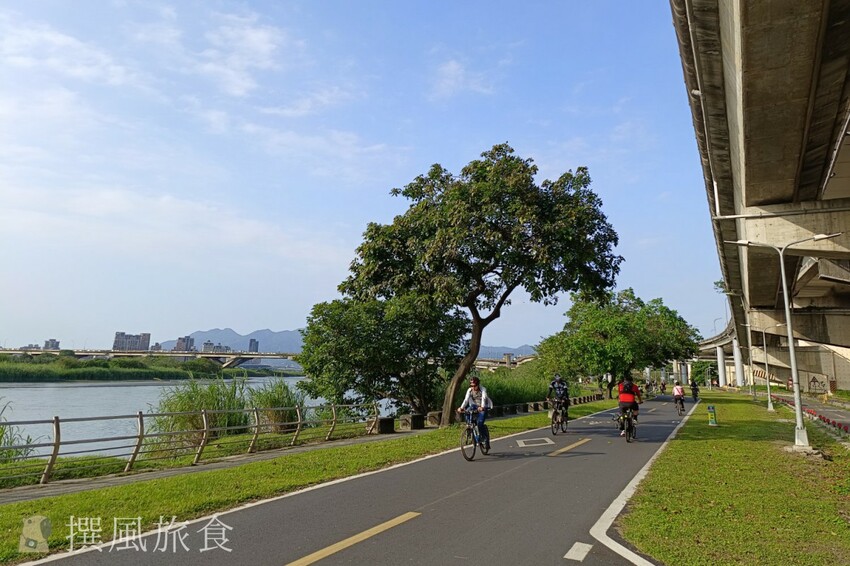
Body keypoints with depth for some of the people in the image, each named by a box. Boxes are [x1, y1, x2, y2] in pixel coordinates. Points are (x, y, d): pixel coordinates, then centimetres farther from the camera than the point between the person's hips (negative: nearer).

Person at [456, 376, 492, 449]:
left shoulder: (483, 390, -17)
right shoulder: (469, 390, -6)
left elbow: (484, 398, -33)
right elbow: (466, 399, -17)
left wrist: (482, 407, -53)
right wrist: (461, 407, -35)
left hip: (483, 408, -4)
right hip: (475, 407, 4)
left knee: (480, 423, -21)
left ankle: (486, 440, -3)